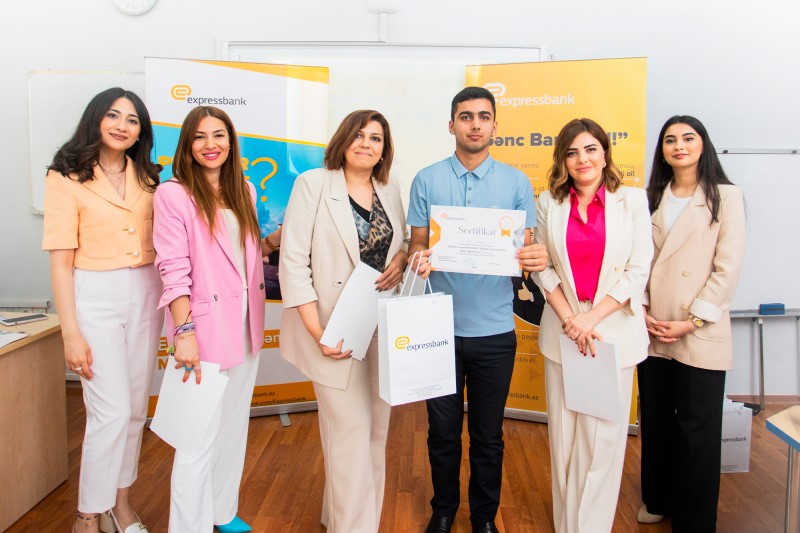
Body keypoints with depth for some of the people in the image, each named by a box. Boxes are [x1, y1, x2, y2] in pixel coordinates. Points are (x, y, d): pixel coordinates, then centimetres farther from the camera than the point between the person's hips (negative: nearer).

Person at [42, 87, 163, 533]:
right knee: (111, 412, -6)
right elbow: (61, 260, -8)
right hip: (95, 296, -5)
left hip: (145, 294, 5)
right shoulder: (66, 178, -6)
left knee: (135, 408, 11)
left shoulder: (147, 176, 8)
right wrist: (71, 332, -12)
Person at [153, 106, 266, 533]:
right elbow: (173, 269, -14)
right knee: (200, 436, -3)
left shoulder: (244, 191, 10)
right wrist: (184, 331, -18)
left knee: (234, 424, 17)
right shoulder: (173, 194, -8)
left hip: (245, 323, 7)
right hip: (204, 326, -6)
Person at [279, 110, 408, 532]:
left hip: (384, 328, 5)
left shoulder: (390, 189, 10)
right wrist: (318, 332, -16)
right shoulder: (313, 184, -5)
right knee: (351, 429, -2)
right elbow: (293, 260, -10)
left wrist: (401, 259, -6)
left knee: (376, 428, 11)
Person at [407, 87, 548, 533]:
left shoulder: (517, 183, 3)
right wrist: (420, 259, -19)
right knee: (443, 430, 13)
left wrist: (536, 258, -19)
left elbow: (525, 250, 5)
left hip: (495, 329, 0)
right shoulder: (427, 180, 3)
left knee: (489, 434, 13)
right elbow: (417, 244, 4)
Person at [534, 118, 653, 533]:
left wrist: (592, 317, -12)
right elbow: (543, 268, 3)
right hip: (562, 330, 2)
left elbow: (638, 270, -4)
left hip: (614, 329, -1)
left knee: (604, 434, 4)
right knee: (563, 434, 9)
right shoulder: (549, 203, 3)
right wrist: (570, 319, -9)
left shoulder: (632, 200, -1)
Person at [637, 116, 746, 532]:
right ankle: (657, 500, 32)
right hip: (652, 332, 4)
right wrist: (642, 311, -4)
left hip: (701, 335, -4)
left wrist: (691, 321, -12)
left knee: (697, 428, 4)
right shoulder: (651, 199, 11)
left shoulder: (726, 197, -2)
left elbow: (728, 268, -7)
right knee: (655, 420, 14)